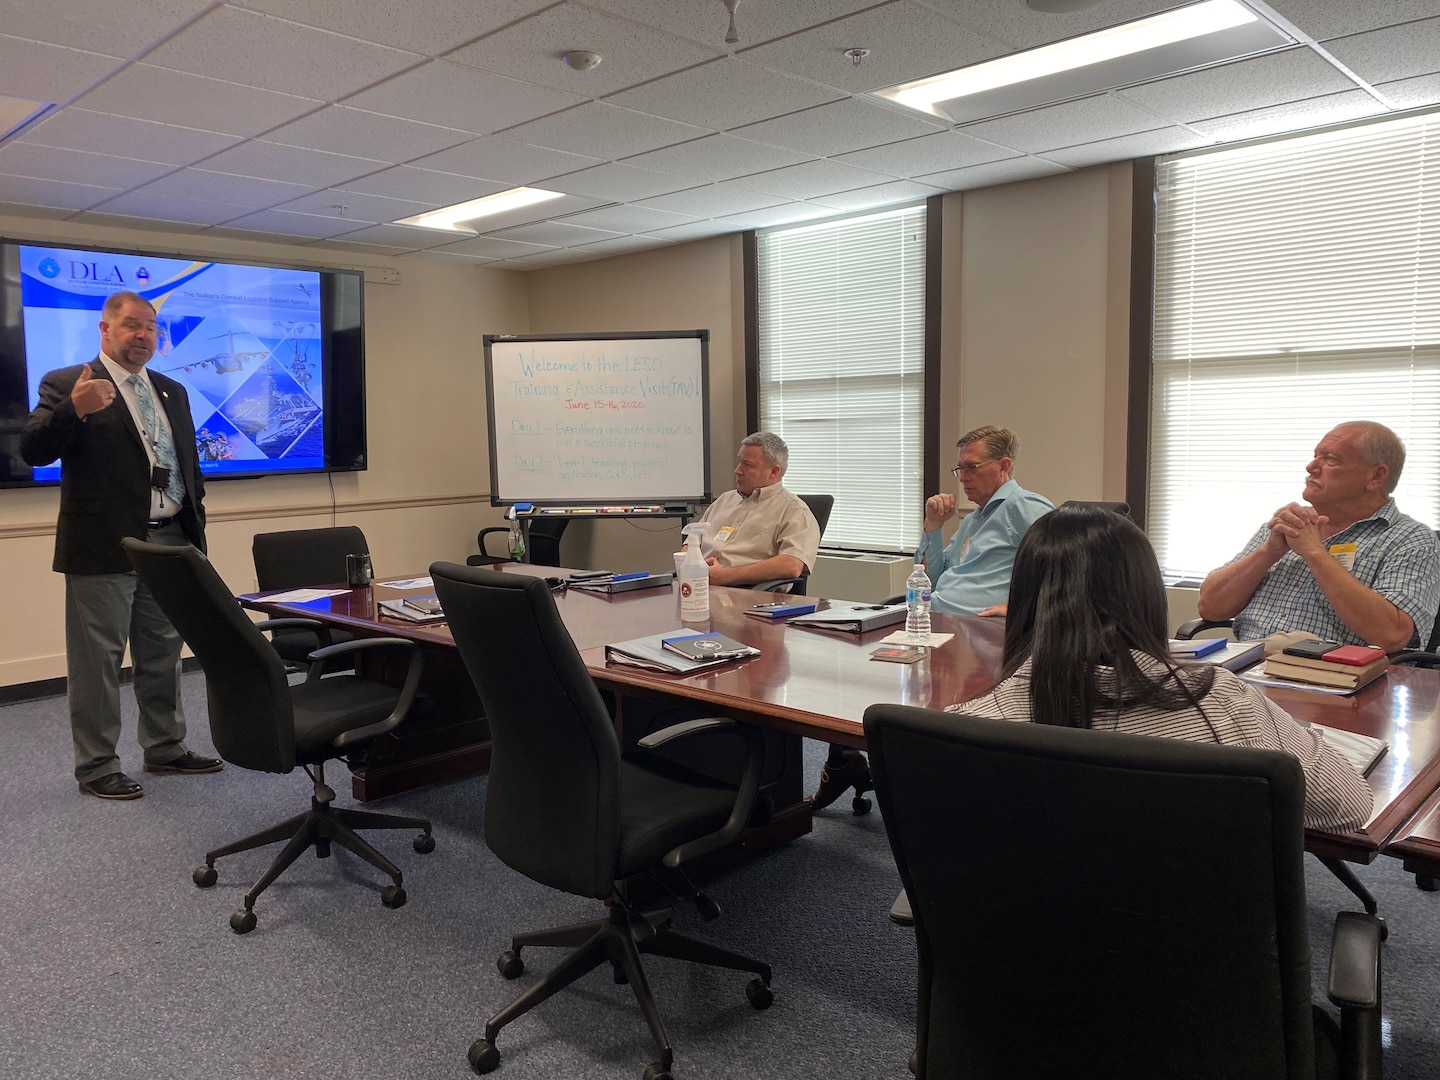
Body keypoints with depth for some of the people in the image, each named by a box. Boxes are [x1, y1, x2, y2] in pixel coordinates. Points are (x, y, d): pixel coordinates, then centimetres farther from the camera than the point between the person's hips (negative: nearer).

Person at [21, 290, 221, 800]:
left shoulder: (172, 391, 15)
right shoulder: (66, 384, -4)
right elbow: (33, 451, -14)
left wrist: (195, 525, 15)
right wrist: (74, 409, -30)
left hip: (170, 543, 6)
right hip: (103, 547, -6)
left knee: (163, 656, 16)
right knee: (97, 661, 2)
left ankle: (165, 748, 29)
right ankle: (96, 765, 14)